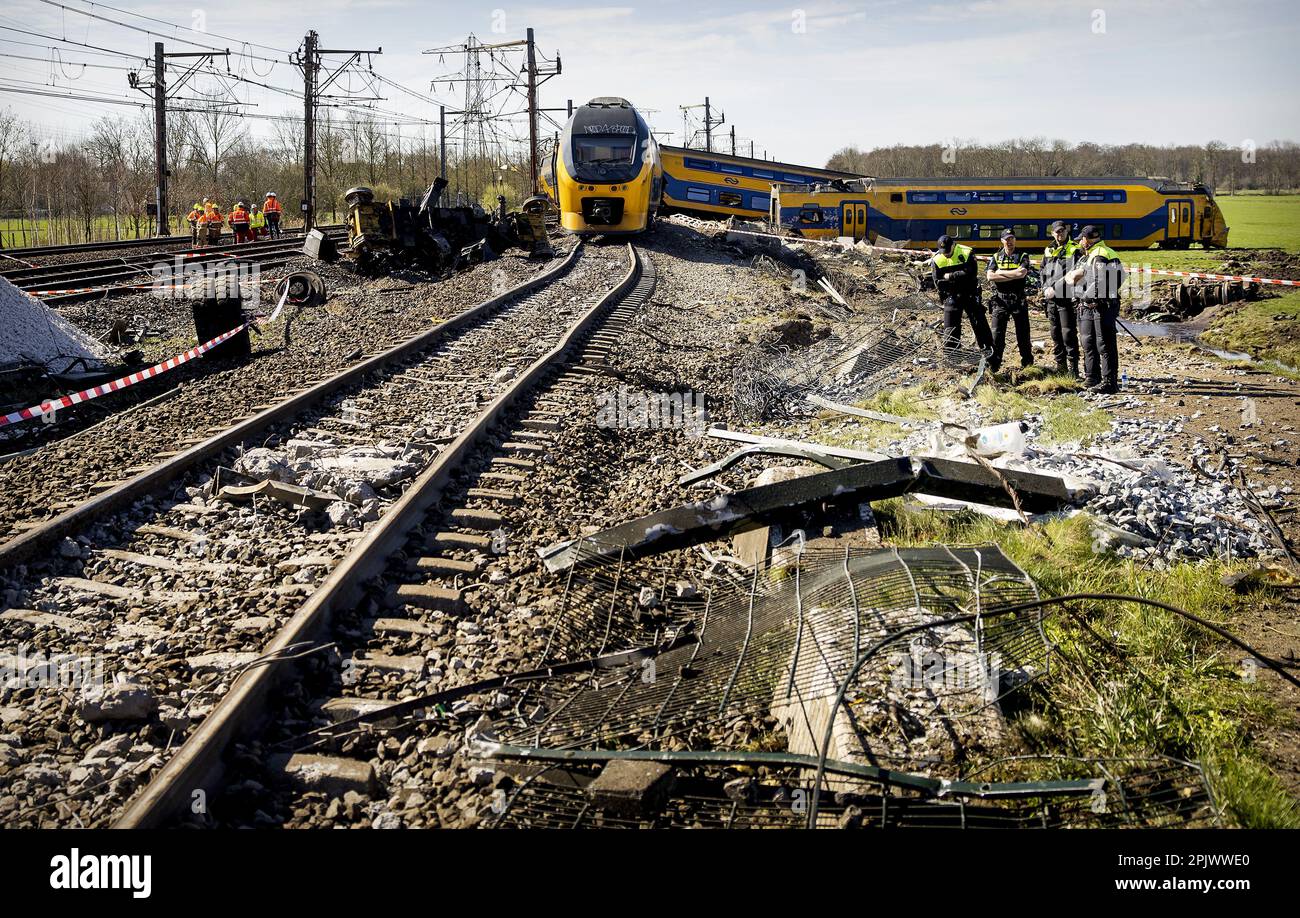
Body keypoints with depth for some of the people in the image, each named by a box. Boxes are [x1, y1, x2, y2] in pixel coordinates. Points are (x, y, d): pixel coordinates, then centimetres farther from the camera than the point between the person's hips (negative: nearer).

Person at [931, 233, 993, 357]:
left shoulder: (967, 253, -10)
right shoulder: (937, 260, -5)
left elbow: (970, 273, -22)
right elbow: (938, 283, -7)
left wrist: (950, 276, -20)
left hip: (970, 295, -1)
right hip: (952, 297, 1)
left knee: (979, 324, 2)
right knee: (950, 328, 0)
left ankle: (988, 351, 9)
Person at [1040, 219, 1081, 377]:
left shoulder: (1074, 250, -3)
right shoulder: (1048, 251, 16)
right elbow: (1044, 273, 19)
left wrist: (1055, 288, -16)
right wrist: (1046, 289, 2)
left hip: (1066, 298, -6)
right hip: (1051, 299, 6)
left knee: (1069, 334, -8)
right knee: (1055, 334, 10)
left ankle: (1073, 369, -5)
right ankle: (1060, 367, 18)